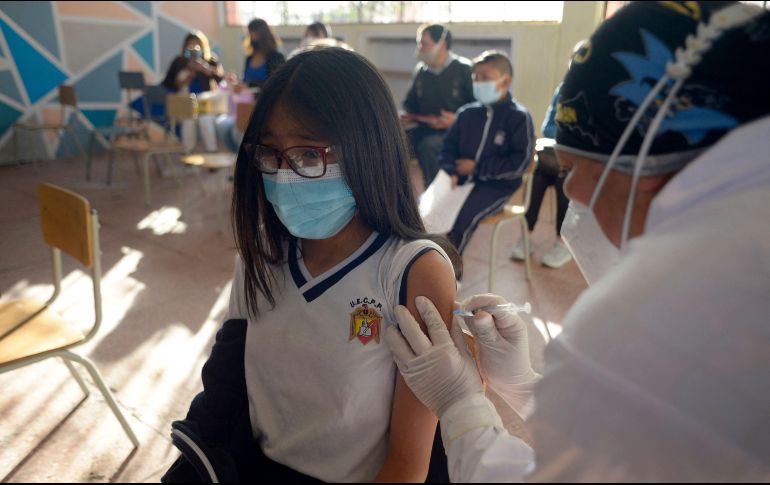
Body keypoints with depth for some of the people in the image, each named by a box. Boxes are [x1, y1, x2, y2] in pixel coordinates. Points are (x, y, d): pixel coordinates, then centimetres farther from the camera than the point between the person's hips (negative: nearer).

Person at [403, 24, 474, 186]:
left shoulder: (463, 69, -5)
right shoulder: (420, 70, 10)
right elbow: (410, 104, 21)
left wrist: (457, 119, -20)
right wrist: (407, 116, 0)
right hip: (426, 128, 6)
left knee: (428, 145, -35)